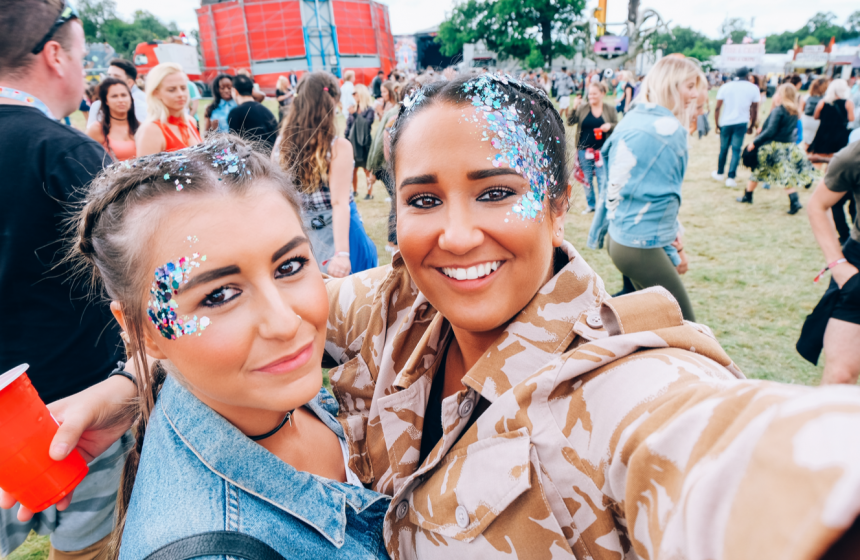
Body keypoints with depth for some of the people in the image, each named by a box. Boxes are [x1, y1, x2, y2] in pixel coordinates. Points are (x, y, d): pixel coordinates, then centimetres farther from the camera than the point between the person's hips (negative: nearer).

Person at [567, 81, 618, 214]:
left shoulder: (610, 109, 1)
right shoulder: (582, 108, 1)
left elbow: (618, 126, 7)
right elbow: (570, 122, -3)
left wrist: (610, 126, -15)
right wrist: (574, 108, -17)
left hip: (602, 150, -2)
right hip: (584, 149, 2)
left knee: (603, 178, -1)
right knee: (587, 178, 11)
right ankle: (590, 204, 25)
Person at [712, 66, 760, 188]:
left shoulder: (725, 87, 3)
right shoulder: (753, 88, 2)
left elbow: (717, 108, -1)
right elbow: (754, 110, 2)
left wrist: (717, 124, 7)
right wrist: (751, 126, 12)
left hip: (725, 123, 1)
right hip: (742, 123, -1)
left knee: (723, 148, 14)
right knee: (736, 149, 2)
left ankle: (719, 173, 29)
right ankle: (731, 177, -4)